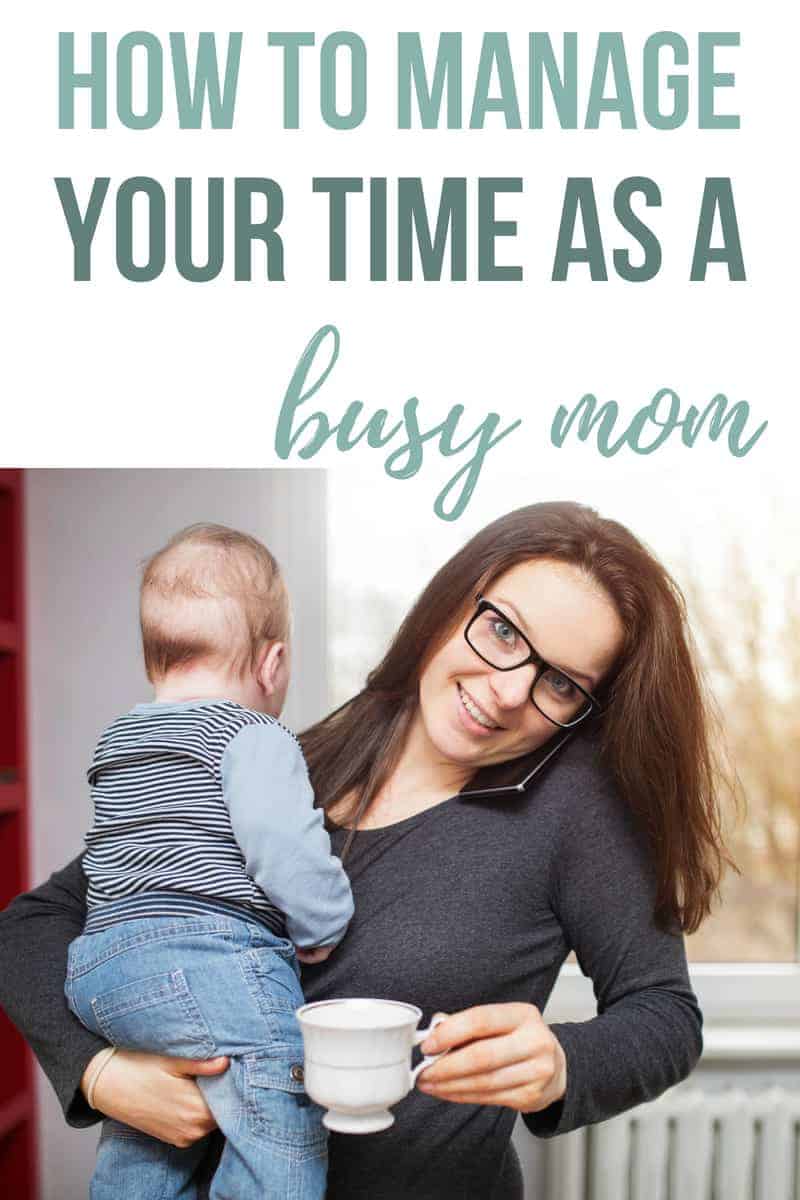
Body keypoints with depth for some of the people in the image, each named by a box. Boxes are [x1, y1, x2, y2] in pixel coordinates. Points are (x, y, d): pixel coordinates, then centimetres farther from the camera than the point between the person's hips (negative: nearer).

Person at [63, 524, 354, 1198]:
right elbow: (281, 841, -14)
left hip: (95, 971, 9)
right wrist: (323, 929, 0)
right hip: (211, 958, -9)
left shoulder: (116, 743, 25)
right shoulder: (254, 737, -2)